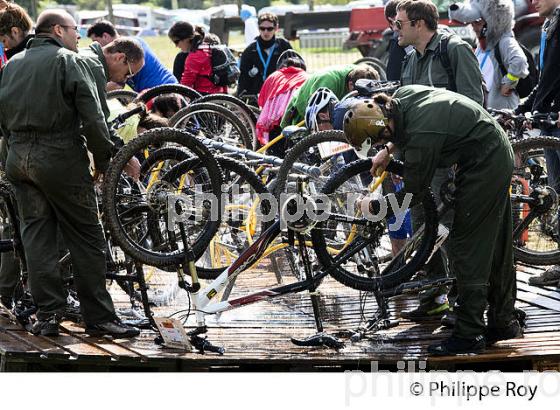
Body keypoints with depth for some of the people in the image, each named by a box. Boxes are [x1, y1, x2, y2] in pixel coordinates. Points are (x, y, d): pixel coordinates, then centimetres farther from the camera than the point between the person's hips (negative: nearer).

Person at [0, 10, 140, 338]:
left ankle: (48, 315, 7)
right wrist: (104, 161, -2)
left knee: (37, 237, 9)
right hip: (60, 157, -6)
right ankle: (99, 317, 1)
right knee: (87, 240, 0)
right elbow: (93, 118, -10)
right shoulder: (69, 61, -5)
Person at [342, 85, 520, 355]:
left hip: (483, 165, -10)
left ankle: (469, 335, -5)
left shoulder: (420, 139, -31)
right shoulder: (401, 96, -7)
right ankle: (503, 323, 25)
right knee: (497, 247, 16)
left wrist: (373, 206, -3)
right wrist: (388, 151, 12)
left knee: (468, 247, -7)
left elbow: (413, 195, -17)